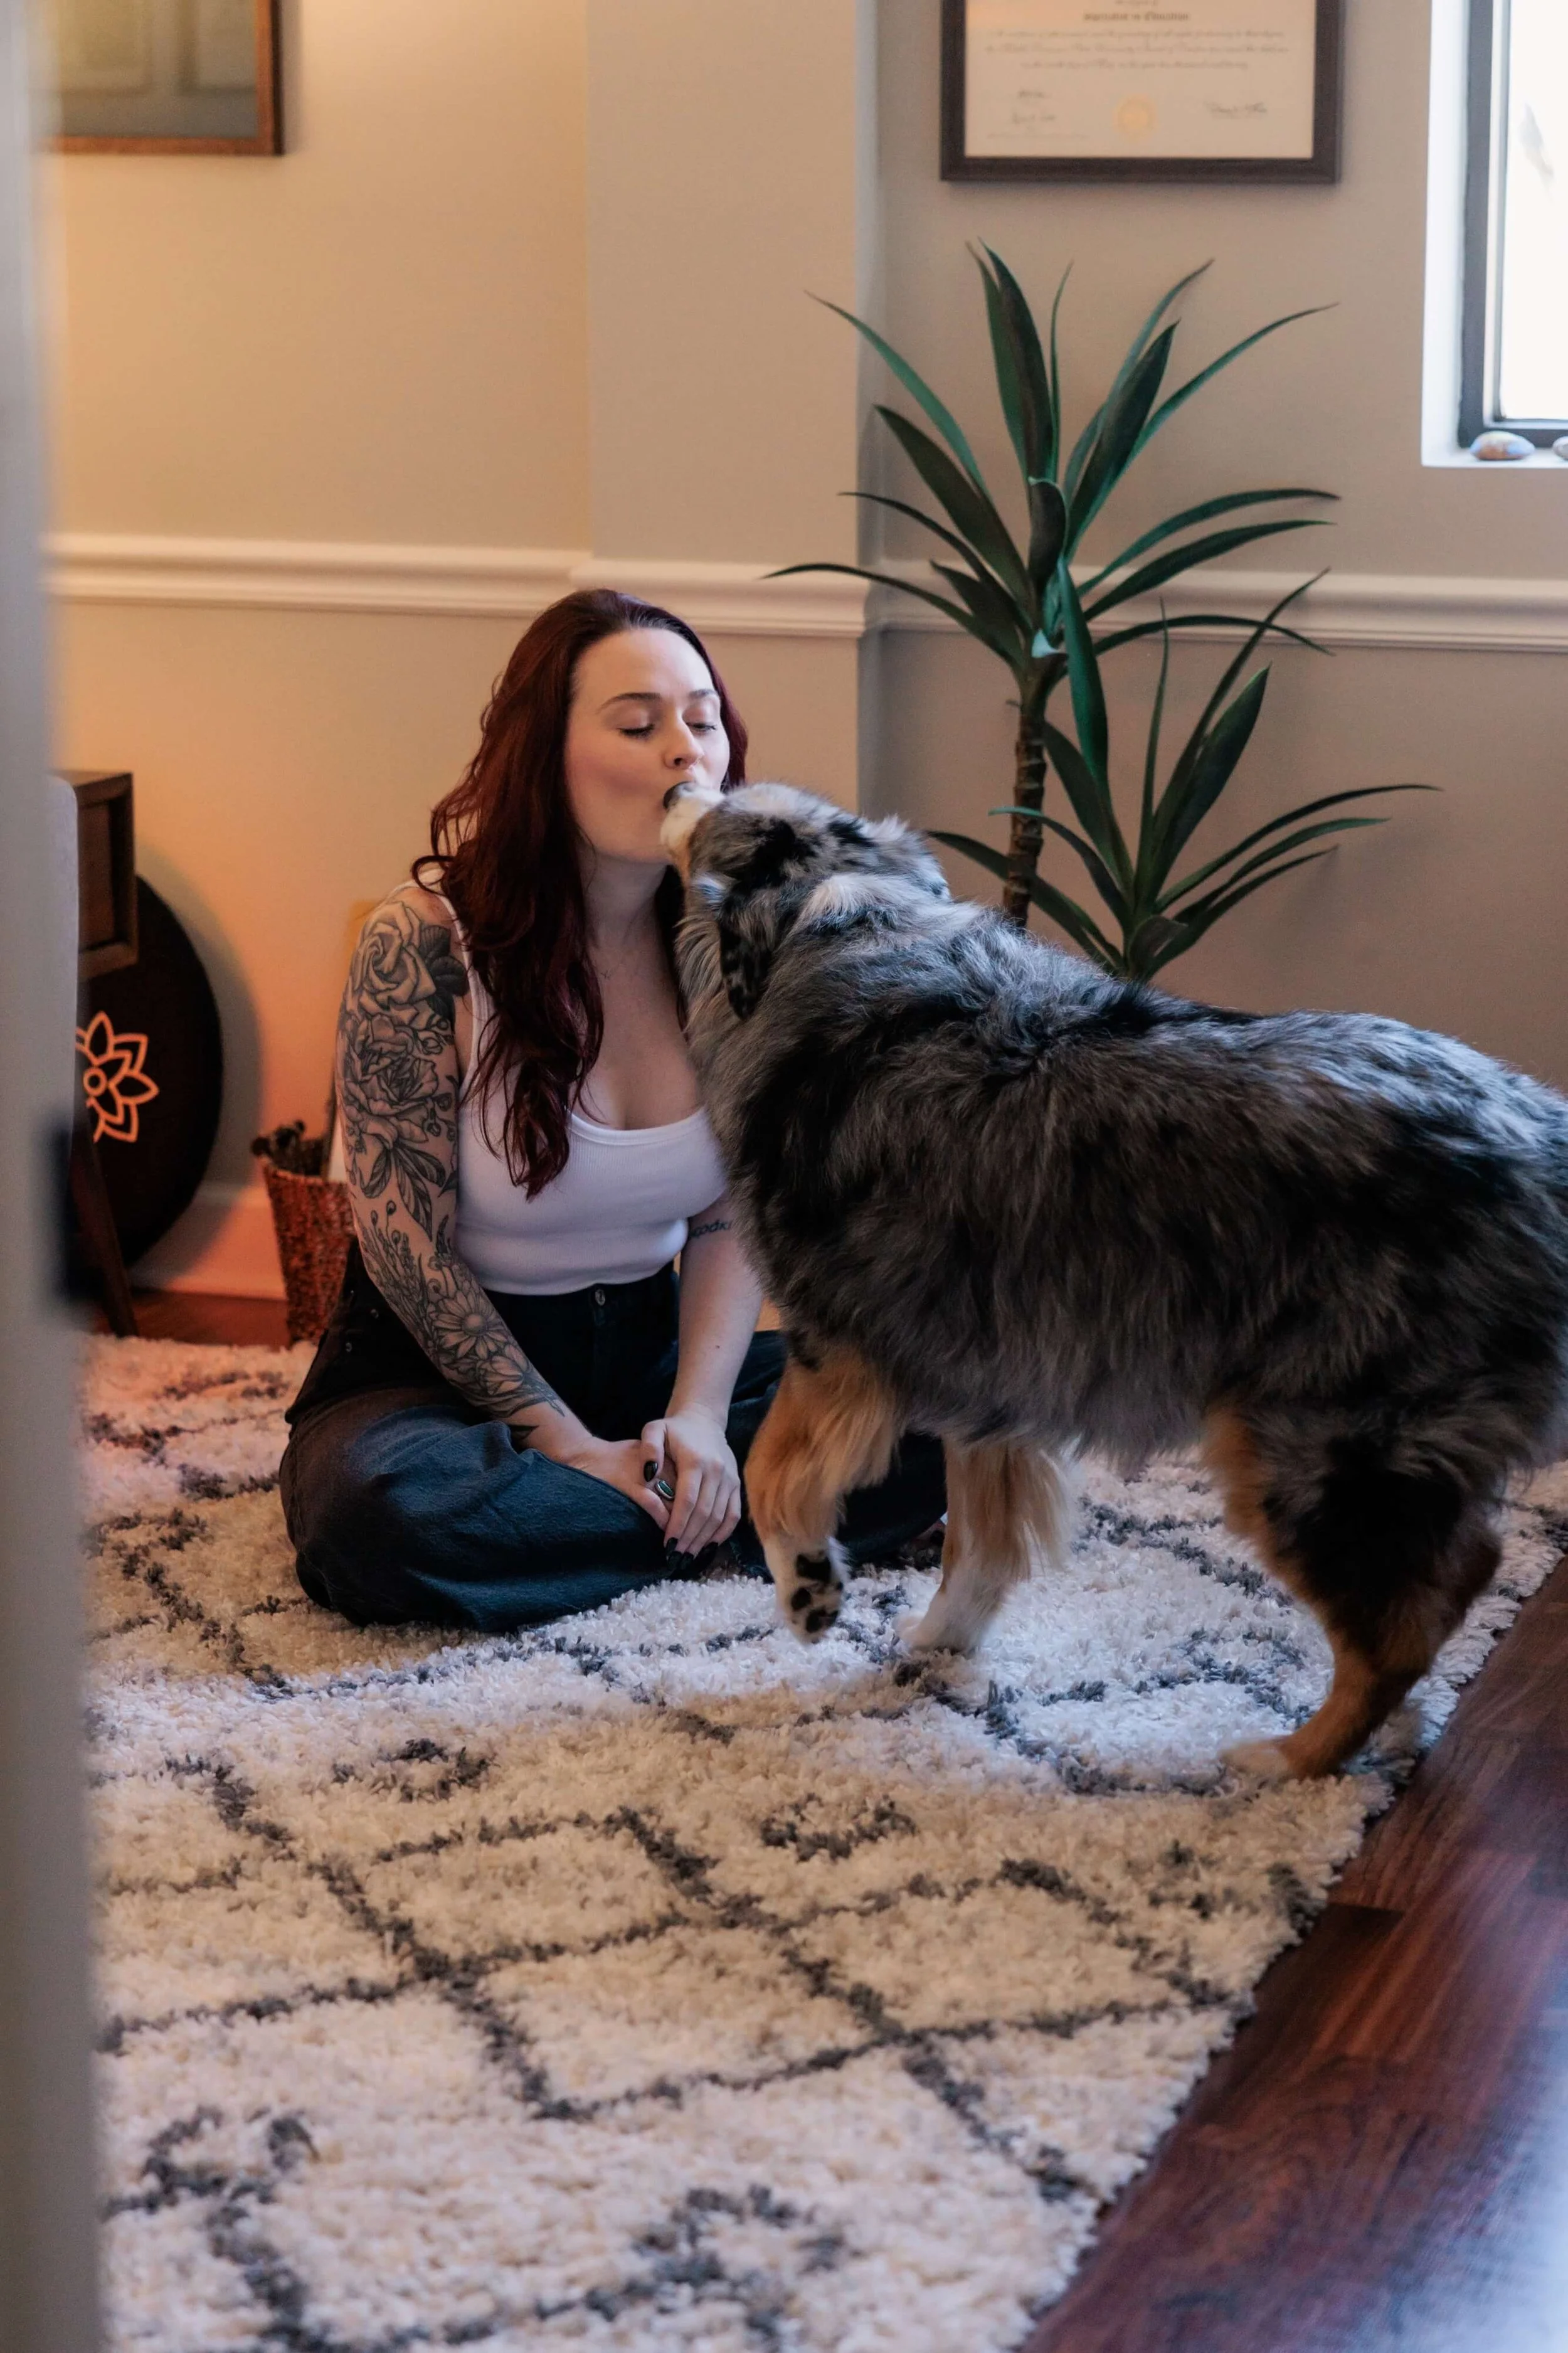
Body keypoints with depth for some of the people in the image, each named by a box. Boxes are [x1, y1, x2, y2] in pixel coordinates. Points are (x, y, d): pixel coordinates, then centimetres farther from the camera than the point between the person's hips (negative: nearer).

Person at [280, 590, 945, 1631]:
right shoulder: (423, 945, -18)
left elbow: (731, 1216, 0)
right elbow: (408, 1243, -16)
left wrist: (697, 1413, -17)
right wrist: (568, 1445, -19)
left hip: (651, 1342, 3)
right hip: (440, 1362, -3)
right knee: (376, 1516, -38)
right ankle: (711, 1524, -19)